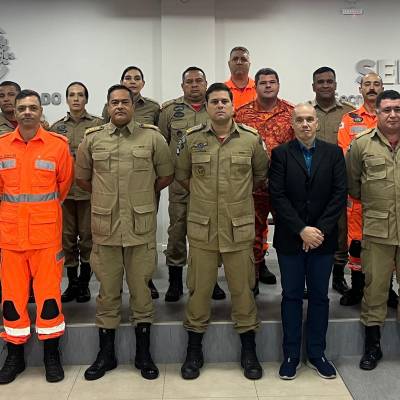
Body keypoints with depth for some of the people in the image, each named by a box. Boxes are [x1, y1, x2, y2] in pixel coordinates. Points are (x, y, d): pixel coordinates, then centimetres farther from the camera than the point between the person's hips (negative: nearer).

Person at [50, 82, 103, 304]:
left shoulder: (98, 124, 1)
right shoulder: (56, 127, 10)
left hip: (89, 189, -3)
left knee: (87, 237, 4)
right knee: (67, 237, 8)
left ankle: (84, 283, 18)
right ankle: (72, 283, 21)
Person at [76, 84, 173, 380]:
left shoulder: (152, 137, 2)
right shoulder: (92, 139, 6)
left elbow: (166, 175, 9)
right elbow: (82, 178, 17)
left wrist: (144, 195, 8)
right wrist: (106, 198, 13)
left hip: (141, 226, -1)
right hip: (105, 226, 1)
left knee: (141, 289, 8)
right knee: (108, 291, 10)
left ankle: (143, 353, 23)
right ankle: (106, 353, 25)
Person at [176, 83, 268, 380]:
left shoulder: (251, 139, 1)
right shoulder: (192, 139, 1)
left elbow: (262, 175, 16)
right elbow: (182, 175, 14)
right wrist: (203, 195, 11)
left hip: (240, 227, 0)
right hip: (201, 227, 0)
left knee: (243, 288, 8)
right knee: (199, 288, 8)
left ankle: (249, 350, 25)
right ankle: (194, 350, 24)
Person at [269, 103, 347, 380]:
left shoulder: (333, 153, 4)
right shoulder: (281, 154, -1)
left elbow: (340, 194, -2)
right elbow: (277, 196, -8)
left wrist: (320, 230, -12)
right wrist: (302, 230, -15)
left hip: (323, 238, 2)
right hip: (290, 239, -1)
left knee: (319, 296, 10)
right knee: (292, 296, 8)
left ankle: (317, 354, 23)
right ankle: (291, 355, 19)